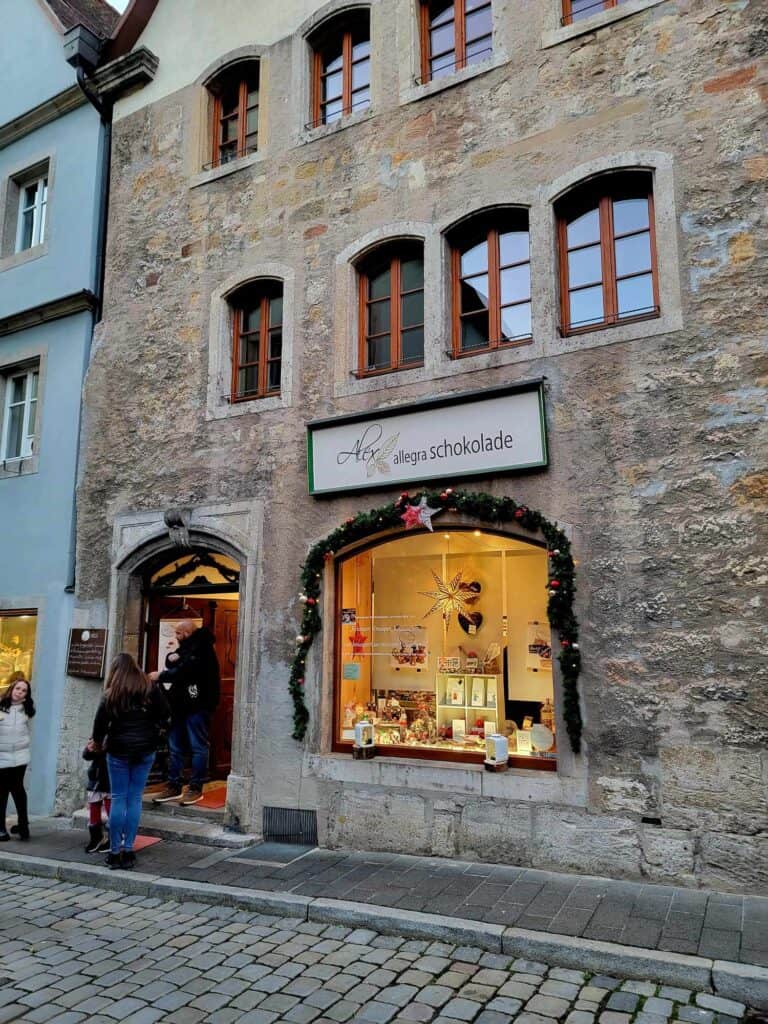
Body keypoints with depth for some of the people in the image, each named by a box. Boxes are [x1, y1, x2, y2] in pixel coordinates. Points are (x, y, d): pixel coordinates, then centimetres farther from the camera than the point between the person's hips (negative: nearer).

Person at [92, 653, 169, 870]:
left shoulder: (111, 694, -2)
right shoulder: (150, 689, 0)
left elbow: (100, 722, -1)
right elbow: (166, 713, -2)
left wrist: (98, 743, 16)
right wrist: (155, 731, 14)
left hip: (119, 750, -1)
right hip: (145, 750, 1)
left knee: (118, 799, 5)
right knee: (135, 799, 5)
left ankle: (115, 851, 8)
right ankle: (128, 851, 7)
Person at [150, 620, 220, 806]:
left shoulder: (201, 648, -12)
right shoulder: (186, 647, 18)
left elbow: (184, 671, -20)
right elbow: (172, 665, 19)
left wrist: (161, 676, -9)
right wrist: (170, 659, -3)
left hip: (197, 705, -10)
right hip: (180, 705, 10)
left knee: (198, 747, -2)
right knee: (174, 747, 12)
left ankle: (196, 788, 4)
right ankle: (173, 786, 20)